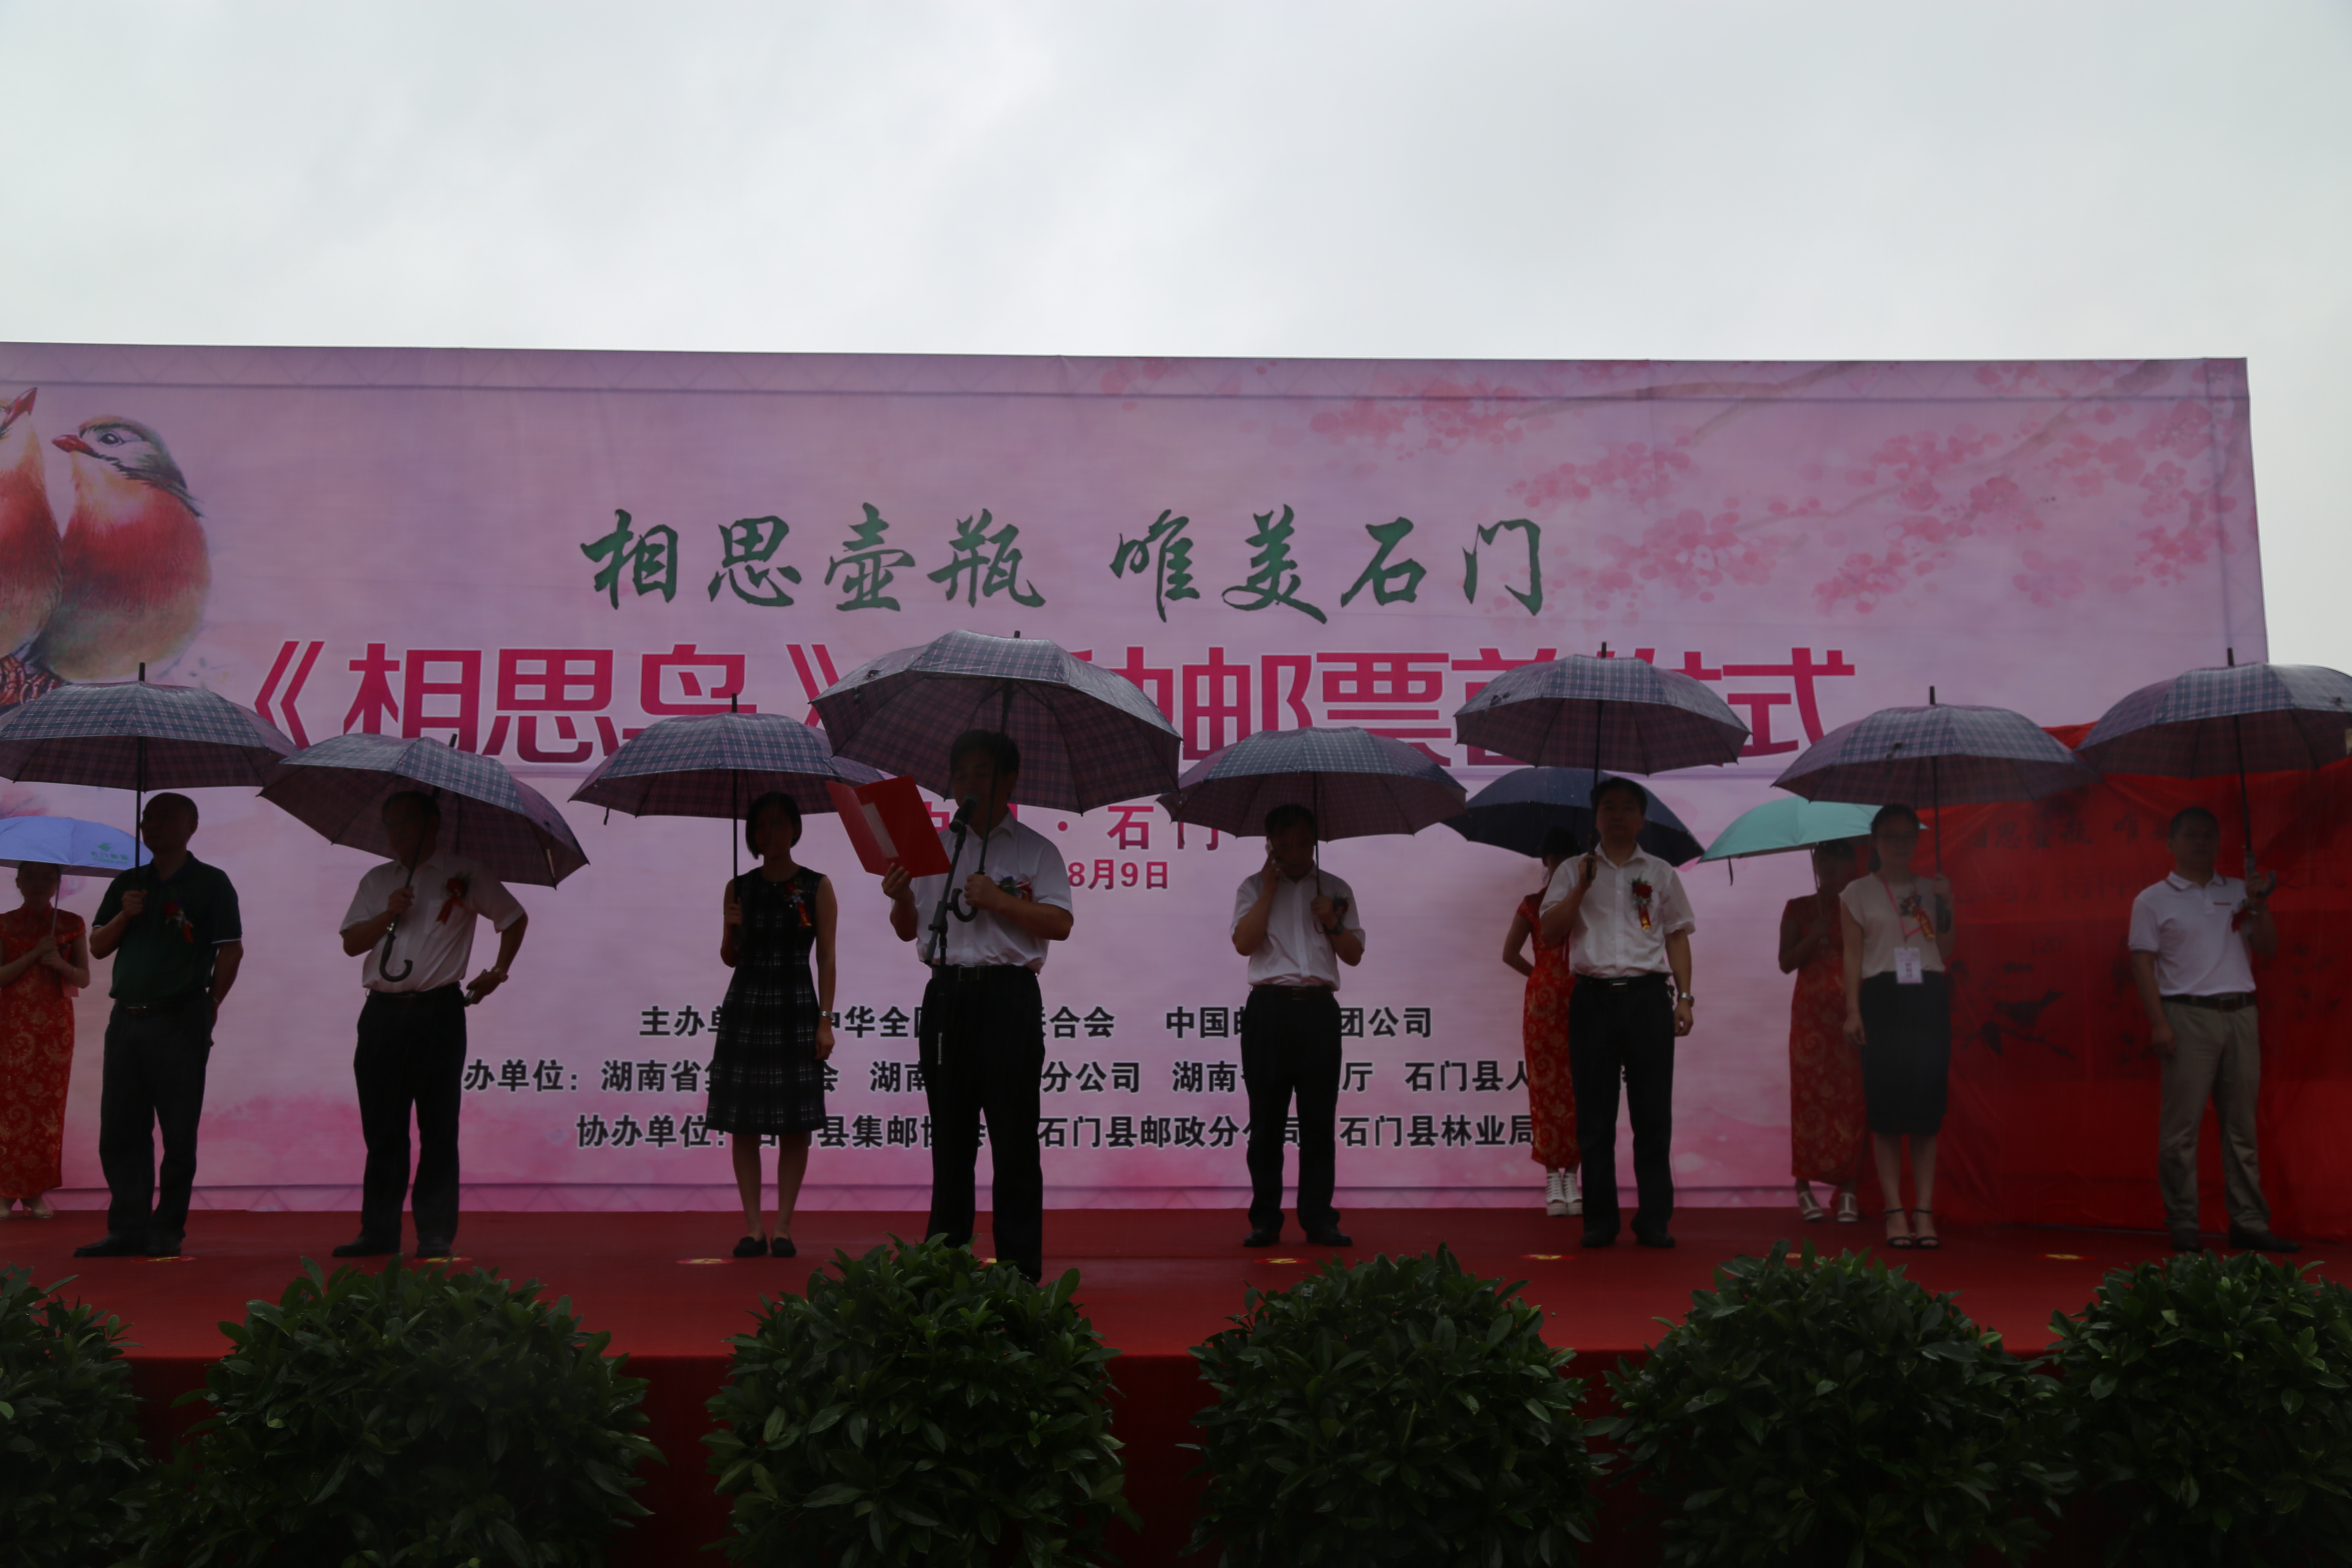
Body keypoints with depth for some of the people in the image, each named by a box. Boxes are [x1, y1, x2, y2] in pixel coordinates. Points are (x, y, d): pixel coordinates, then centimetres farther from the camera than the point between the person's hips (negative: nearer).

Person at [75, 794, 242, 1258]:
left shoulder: (210, 883, 0)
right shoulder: (128, 884, 16)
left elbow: (231, 950, -3)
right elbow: (98, 948, 13)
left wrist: (209, 1005, -2)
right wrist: (124, 916, -5)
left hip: (179, 1022, -5)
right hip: (126, 1020, 5)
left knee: (178, 1134, -2)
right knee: (119, 1131, 4)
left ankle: (167, 1231, 4)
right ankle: (128, 1229, 9)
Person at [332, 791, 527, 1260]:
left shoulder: (463, 875, 5)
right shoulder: (377, 880, 16)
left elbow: (515, 918, 13)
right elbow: (352, 943, 8)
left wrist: (499, 971, 7)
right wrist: (390, 914, -7)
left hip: (437, 1013, -4)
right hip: (382, 1014, 4)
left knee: (437, 1128, -3)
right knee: (382, 1128, 6)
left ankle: (436, 1233, 1)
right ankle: (379, 1230, 13)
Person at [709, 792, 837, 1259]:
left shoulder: (816, 887, 2)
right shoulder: (738, 889, 9)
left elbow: (827, 958, 0)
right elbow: (729, 958, 12)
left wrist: (825, 1021, -7)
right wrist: (733, 931, -9)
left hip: (796, 1009, -2)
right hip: (746, 1008, 2)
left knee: (795, 1124, -2)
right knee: (743, 1123, 1)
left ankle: (783, 1227, 5)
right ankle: (753, 1227, 8)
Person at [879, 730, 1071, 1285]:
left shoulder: (1035, 851, 6)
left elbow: (1060, 924, -5)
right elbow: (908, 929, 15)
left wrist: (999, 900, -14)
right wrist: (901, 897, -6)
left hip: (1009, 996, -3)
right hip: (947, 995, 4)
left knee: (1014, 1136, -3)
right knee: (950, 1135, 9)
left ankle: (1020, 1273, 3)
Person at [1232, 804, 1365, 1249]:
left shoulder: (1336, 890, 14)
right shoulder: (1254, 887, 8)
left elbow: (1355, 956, 13)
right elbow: (1244, 942, -8)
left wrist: (1334, 923, -5)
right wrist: (1270, 887, -6)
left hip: (1319, 1010, 2)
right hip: (1269, 1009, -1)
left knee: (1319, 1120, 1)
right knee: (1267, 1118, 1)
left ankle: (1318, 1217, 6)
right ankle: (1265, 1220, 7)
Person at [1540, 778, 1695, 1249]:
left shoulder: (1660, 873, 14)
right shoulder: (1574, 871, 12)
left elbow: (1677, 936, 11)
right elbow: (1549, 931, 3)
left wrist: (1685, 997, 2)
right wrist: (1582, 886, -8)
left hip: (1648, 996, 0)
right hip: (1593, 997, 0)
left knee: (1653, 1114, -1)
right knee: (1594, 1114, 1)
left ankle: (1655, 1220, 6)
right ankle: (1599, 1222, 8)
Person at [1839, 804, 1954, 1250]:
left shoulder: (1933, 888, 15)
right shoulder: (1858, 893, 8)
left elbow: (1946, 953, 11)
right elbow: (1853, 956, 2)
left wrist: (1945, 908, -2)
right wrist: (1853, 1011, -6)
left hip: (1928, 998, 2)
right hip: (1882, 999, -2)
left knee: (1927, 1106, -2)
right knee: (1886, 1107, -5)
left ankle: (1925, 1213, 1)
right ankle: (1895, 1213, -2)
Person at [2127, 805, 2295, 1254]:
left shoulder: (2238, 892, 15)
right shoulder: (2153, 900, 3)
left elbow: (2267, 948, 13)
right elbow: (2143, 963, -3)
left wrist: (2260, 906, -4)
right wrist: (2159, 1022, -12)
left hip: (2240, 1014, 4)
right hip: (2188, 1015, -4)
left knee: (2242, 1124, 6)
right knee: (2181, 1124, -5)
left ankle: (2248, 1222, 11)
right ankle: (2183, 1226, 0)